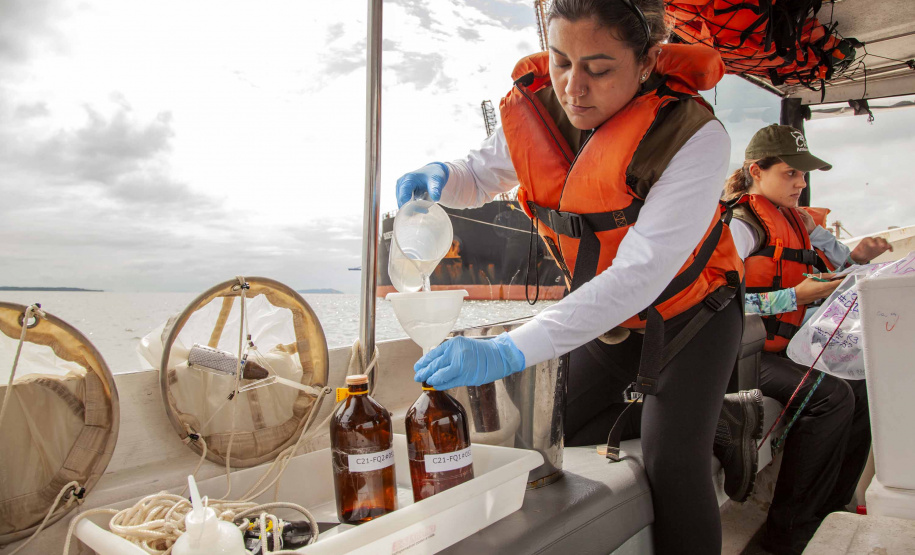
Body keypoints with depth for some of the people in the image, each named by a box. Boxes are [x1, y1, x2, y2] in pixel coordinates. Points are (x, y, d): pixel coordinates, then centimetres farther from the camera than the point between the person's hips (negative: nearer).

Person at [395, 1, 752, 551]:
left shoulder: (694, 135, -31)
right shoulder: (536, 110, -17)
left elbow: (640, 274, -40)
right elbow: (481, 177, 2)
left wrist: (511, 351, -49)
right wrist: (440, 177, -23)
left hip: (690, 311, -5)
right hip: (606, 312, 5)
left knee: (673, 463, -16)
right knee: (561, 428, 6)